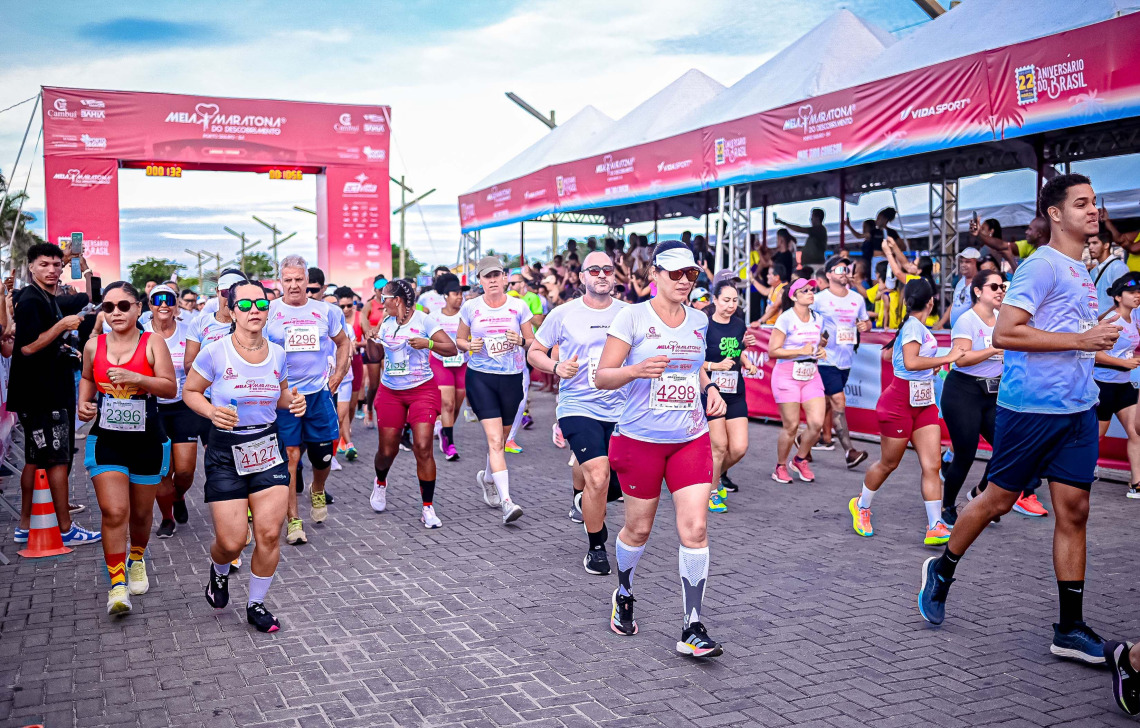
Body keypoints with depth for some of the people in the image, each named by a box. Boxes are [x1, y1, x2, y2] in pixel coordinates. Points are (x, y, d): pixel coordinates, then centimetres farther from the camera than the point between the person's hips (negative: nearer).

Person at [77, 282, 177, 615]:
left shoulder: (152, 343, -6)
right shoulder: (94, 345, 3)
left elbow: (170, 388, -13)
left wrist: (136, 378, -28)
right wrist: (84, 402, 4)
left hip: (148, 441, -1)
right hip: (105, 440, 1)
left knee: (141, 512, 13)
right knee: (114, 511, -12)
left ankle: (137, 559, 42)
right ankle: (117, 583, -2)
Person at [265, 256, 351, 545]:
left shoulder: (325, 311, 5)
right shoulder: (269, 311, -2)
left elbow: (343, 342, 20)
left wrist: (338, 374, 11)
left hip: (319, 393, 2)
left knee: (323, 454, 8)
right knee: (289, 456, -4)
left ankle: (317, 492, 41)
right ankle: (293, 521, 4)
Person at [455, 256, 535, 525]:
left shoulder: (519, 307, 2)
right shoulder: (470, 308, 2)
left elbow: (533, 342, 7)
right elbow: (459, 339, 12)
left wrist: (521, 342, -14)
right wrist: (470, 346, -9)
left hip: (512, 377, 2)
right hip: (480, 376, -2)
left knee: (501, 439, 14)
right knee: (494, 439, -13)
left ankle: (487, 477, 44)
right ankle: (507, 502, -16)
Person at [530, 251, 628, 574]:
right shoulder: (563, 314, -2)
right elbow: (534, 351, 7)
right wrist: (556, 367, -12)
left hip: (621, 410, 4)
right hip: (579, 407, -4)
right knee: (598, 478, -16)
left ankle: (583, 500, 47)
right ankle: (596, 548, 5)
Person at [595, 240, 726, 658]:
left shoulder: (699, 321, 7)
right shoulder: (632, 317, -8)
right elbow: (602, 377, -9)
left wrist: (710, 388, 6)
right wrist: (636, 369, -27)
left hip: (691, 439, 3)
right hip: (641, 439, -3)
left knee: (695, 529, -8)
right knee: (638, 529, 10)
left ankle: (692, 629, 0)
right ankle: (623, 595, 40)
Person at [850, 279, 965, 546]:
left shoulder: (915, 326, 10)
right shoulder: (914, 326, -17)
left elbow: (888, 355, 22)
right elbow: (910, 362, -32)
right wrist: (947, 358, -30)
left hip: (924, 403, 8)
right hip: (900, 402, -8)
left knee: (932, 465, -2)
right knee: (888, 464, 8)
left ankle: (935, 528, -2)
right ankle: (861, 506, 31)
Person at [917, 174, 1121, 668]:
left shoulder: (1082, 271, 17)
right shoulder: (1042, 265, -10)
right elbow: (1004, 334, -20)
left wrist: (1099, 335, 11)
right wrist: (1079, 340, -19)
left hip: (1078, 408, 8)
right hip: (1031, 406, -8)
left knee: (1074, 510, 4)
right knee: (999, 499, 4)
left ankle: (1071, 629, 9)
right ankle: (941, 571, 27)